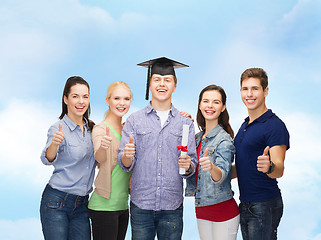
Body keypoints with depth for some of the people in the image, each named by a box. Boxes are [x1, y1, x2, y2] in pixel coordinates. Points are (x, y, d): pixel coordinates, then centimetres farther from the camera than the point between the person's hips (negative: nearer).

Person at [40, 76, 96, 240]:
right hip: (56, 202, -5)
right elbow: (47, 159, -28)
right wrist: (54, 143, -50)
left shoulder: (91, 128, 7)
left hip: (81, 205, 5)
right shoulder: (58, 129, -11)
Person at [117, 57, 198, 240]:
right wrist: (127, 156, -21)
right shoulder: (134, 120, 5)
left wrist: (188, 166, -14)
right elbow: (125, 163, 1)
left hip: (172, 206, 1)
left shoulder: (185, 123, 8)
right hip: (141, 205, -1)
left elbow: (193, 163, 8)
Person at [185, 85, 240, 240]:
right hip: (201, 210, 7)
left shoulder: (224, 140, -13)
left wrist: (212, 168, -49)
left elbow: (222, 176, -26)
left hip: (223, 211, -6)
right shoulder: (197, 138, 7)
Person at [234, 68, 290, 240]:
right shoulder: (245, 125, 14)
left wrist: (269, 167, -42)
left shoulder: (275, 125, -14)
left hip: (264, 206, -8)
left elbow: (279, 170, -22)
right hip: (245, 204, 8)